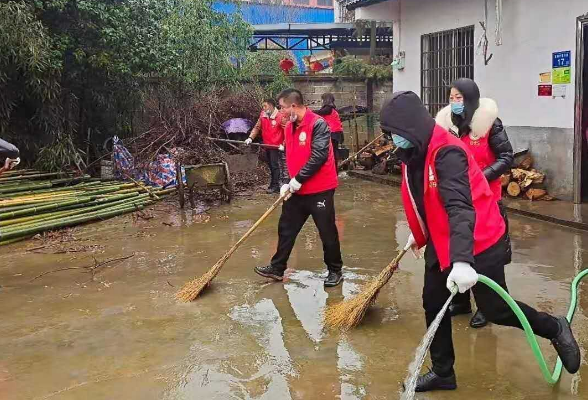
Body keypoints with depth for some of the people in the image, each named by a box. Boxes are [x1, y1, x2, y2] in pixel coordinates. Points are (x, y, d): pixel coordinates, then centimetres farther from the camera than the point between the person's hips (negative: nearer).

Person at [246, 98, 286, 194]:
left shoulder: (280, 116, -16)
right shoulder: (263, 115, 3)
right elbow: (257, 127, 7)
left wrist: (283, 144, -17)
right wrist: (250, 138, -7)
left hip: (276, 146, -7)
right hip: (267, 145, 7)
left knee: (274, 165, -5)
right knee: (270, 166, 15)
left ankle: (275, 186, 1)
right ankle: (273, 185, 25)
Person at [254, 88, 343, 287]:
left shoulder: (318, 124, -16)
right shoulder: (289, 127, 10)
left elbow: (318, 156, -23)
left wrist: (298, 180, -18)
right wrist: (289, 183, 6)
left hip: (320, 190, -8)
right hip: (296, 190, 8)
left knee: (327, 232, 4)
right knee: (286, 229, 12)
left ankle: (335, 271, 19)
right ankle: (277, 268, 24)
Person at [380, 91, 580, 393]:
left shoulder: (447, 152, -28)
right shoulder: (413, 153, 0)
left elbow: (459, 207, -39)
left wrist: (462, 260, -49)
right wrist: (418, 233, 26)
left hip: (479, 244, -8)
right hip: (441, 244, 8)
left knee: (495, 310, 4)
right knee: (433, 305, 10)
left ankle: (555, 329, 30)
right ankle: (443, 373, 25)